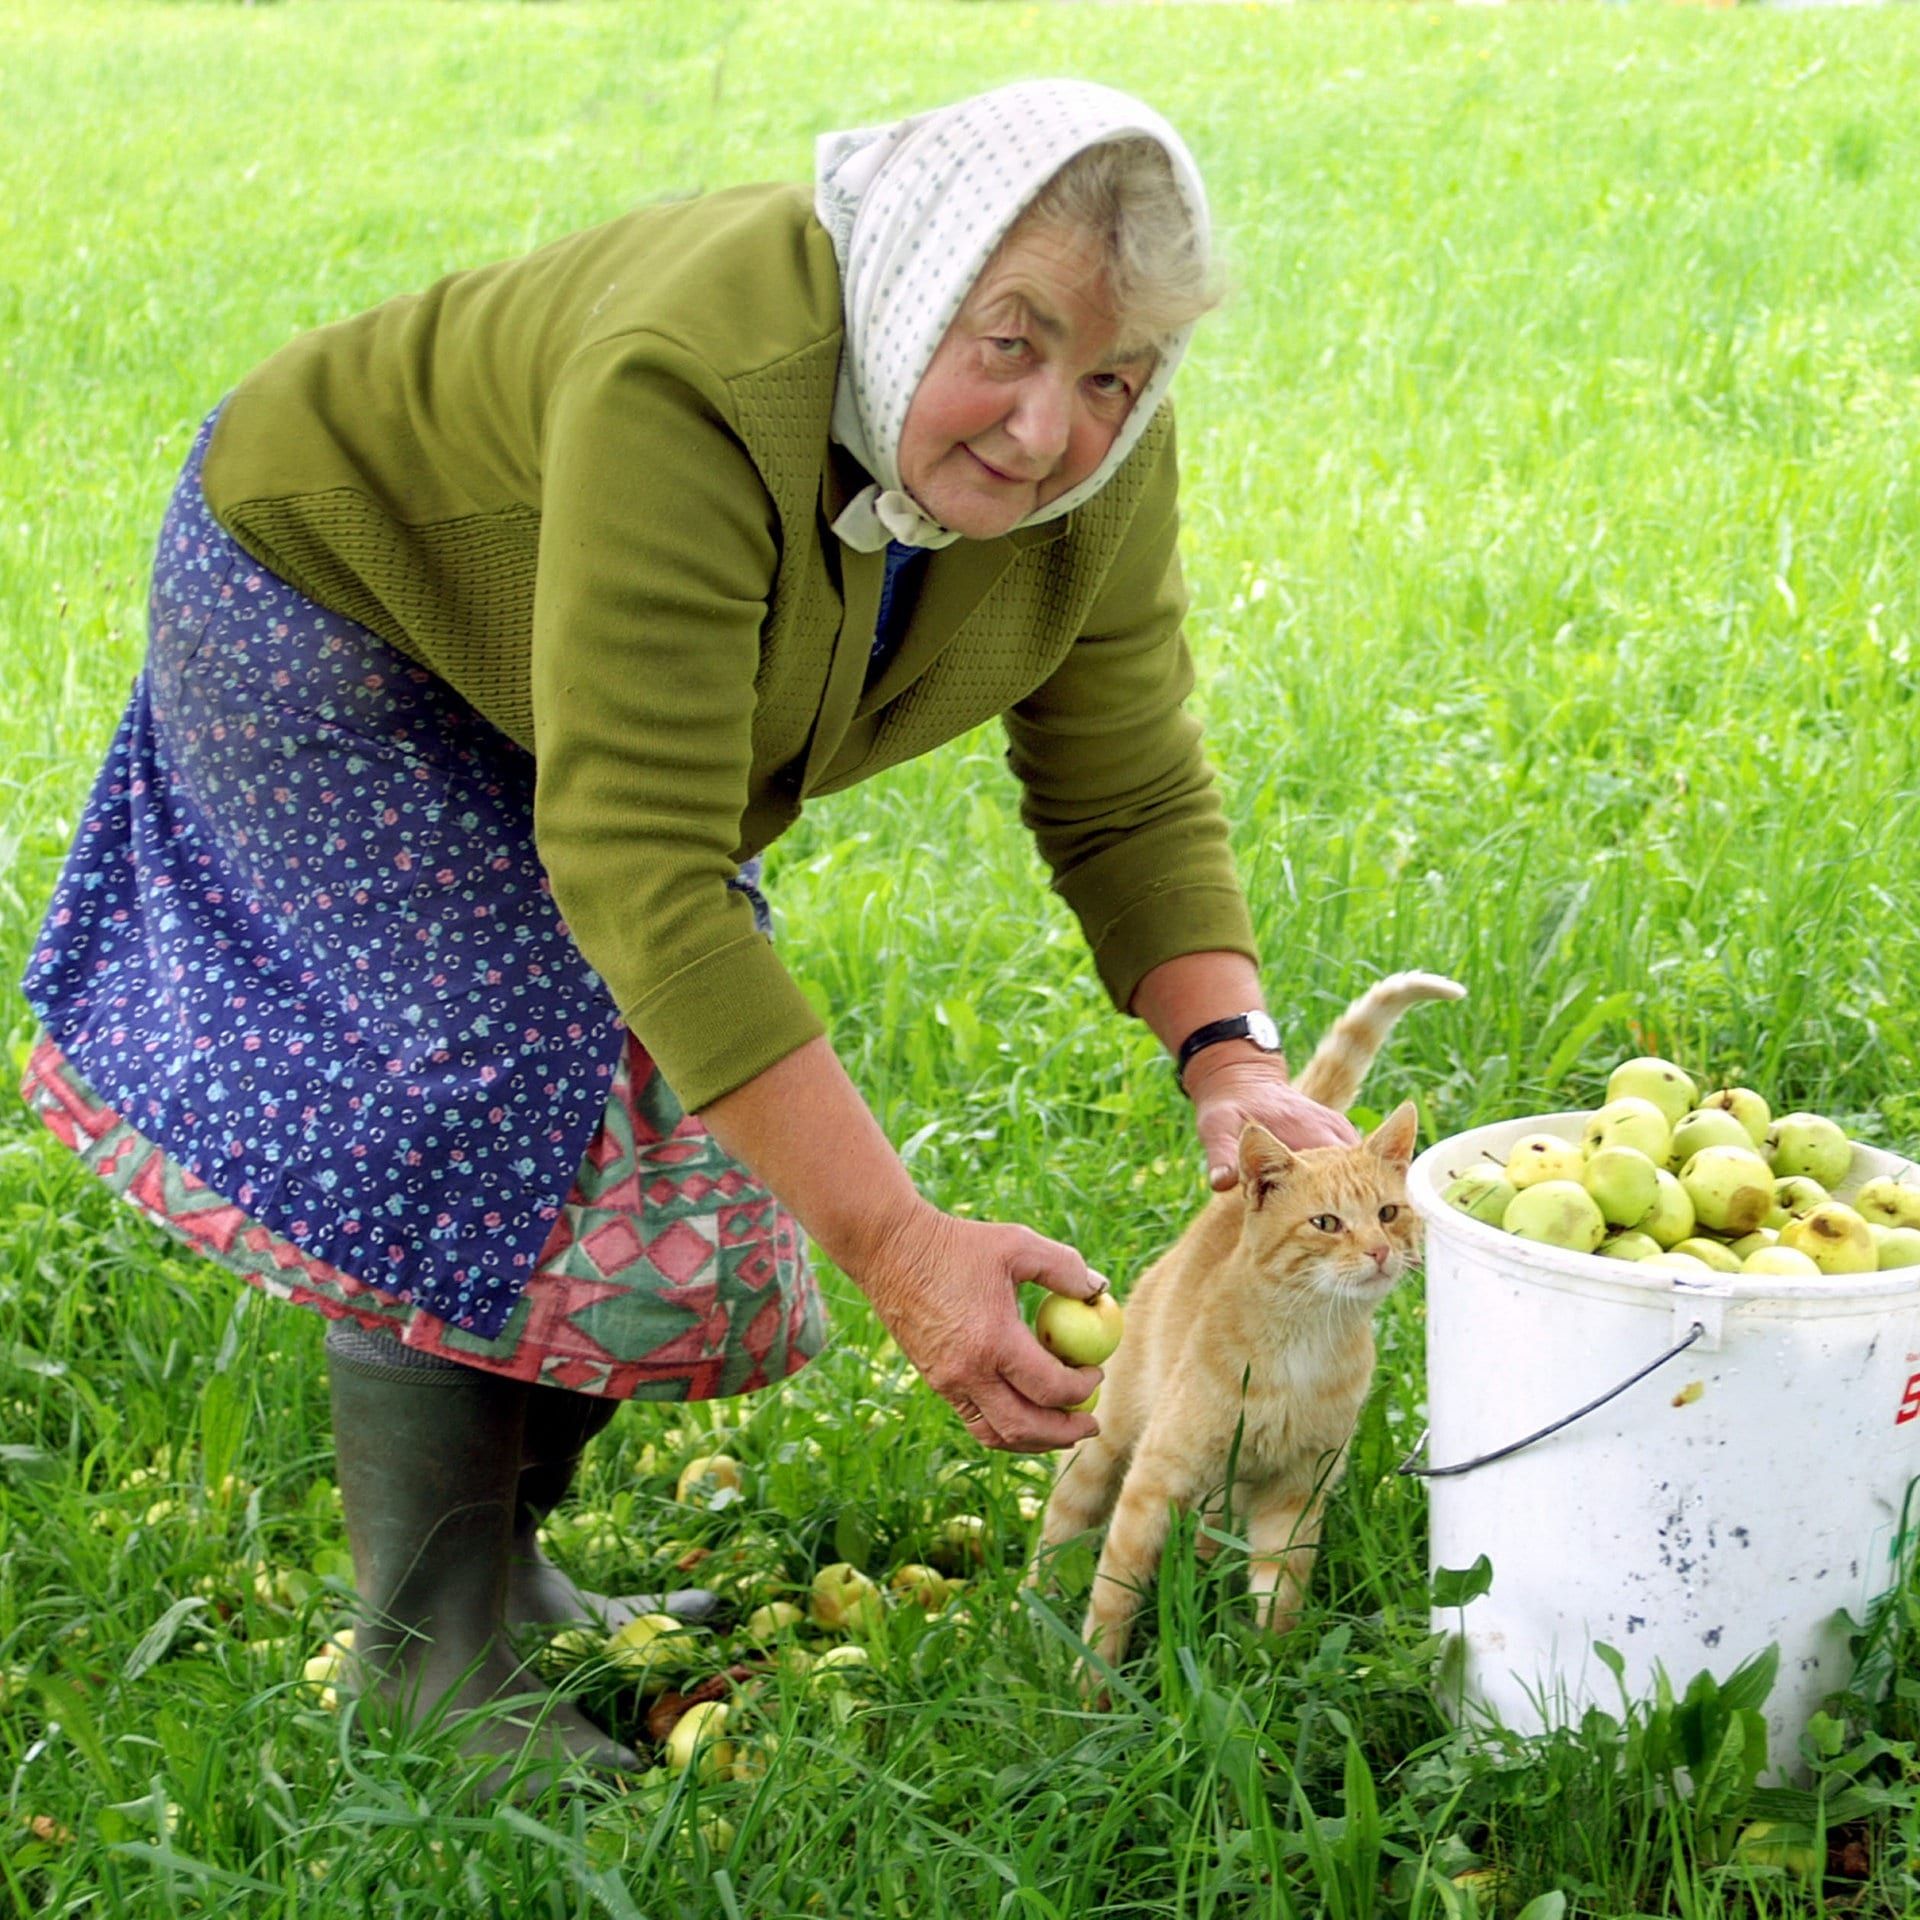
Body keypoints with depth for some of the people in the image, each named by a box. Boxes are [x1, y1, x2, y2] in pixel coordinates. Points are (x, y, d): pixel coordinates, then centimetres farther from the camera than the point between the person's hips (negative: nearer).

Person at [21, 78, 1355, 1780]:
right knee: (491, 1119, -15)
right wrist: (898, 1246, -47)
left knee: (668, 1123, 7)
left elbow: (1130, 794, -11)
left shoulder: (1100, 469, -21)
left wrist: (1231, 1057, -30)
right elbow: (638, 871, -45)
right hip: (327, 615, -7)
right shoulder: (698, 394, -43)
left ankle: (502, 1575, 24)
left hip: (553, 678, 7)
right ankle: (425, 1673, -2)